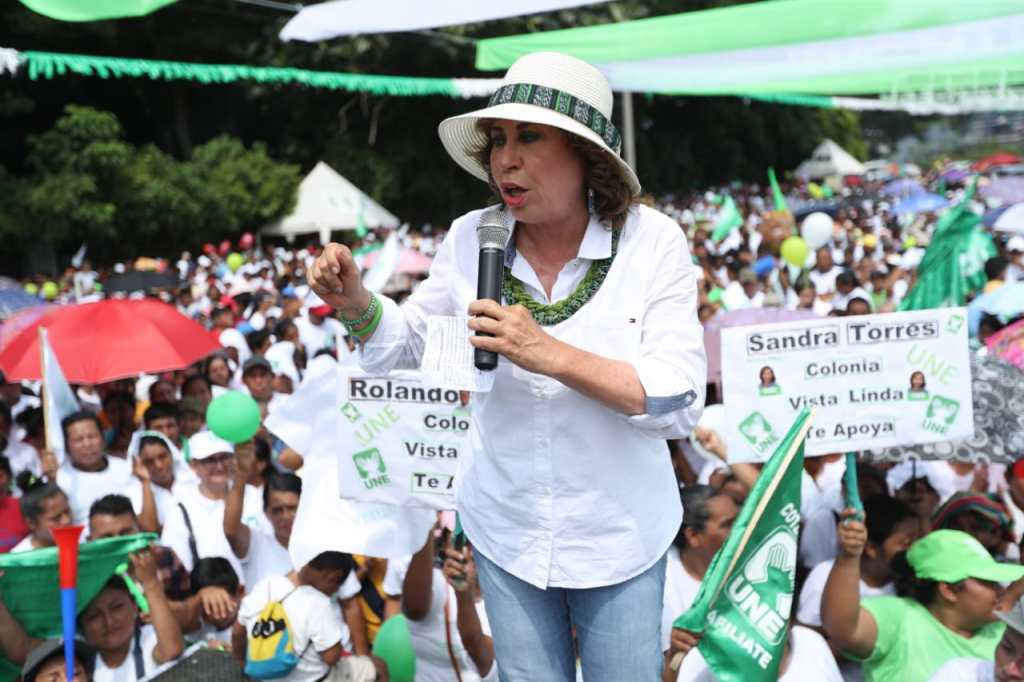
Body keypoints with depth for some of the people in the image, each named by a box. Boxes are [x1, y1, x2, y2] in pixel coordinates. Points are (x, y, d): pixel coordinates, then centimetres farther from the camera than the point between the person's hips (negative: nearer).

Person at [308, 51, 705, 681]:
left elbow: (680, 404, -20)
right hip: (506, 531, 2)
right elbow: (408, 345, 7)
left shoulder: (652, 241, -15)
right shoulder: (472, 239, -7)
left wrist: (552, 355, -31)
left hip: (618, 536, -2)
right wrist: (354, 300, -15)